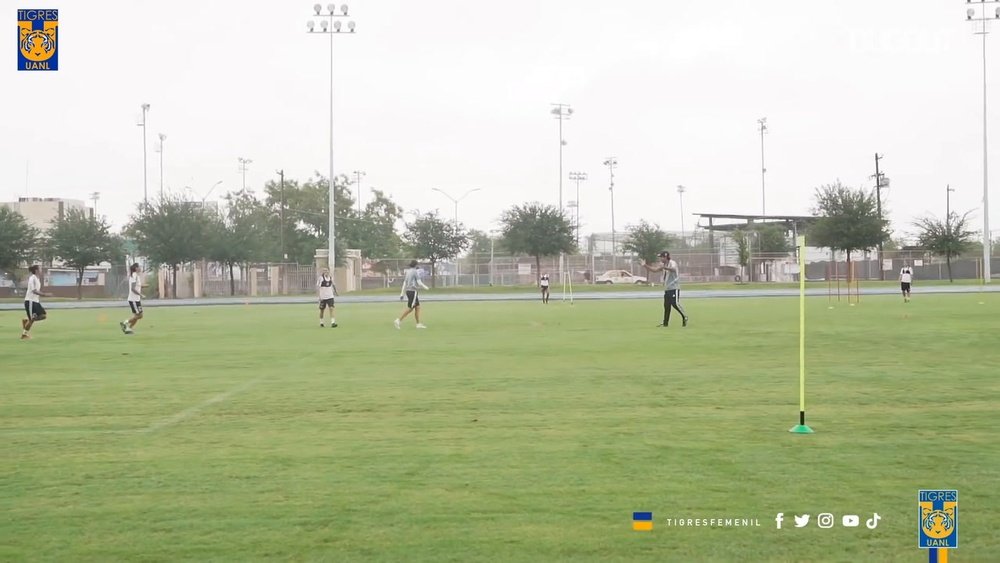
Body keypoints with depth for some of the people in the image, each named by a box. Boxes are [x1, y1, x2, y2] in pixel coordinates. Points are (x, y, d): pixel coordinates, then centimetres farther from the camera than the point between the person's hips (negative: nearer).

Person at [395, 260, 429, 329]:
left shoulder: (407, 272, 13)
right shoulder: (415, 272, -10)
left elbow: (404, 284, 14)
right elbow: (419, 283, -12)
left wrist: (402, 294, 15)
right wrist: (426, 287, 5)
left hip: (408, 291, 9)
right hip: (412, 291, -9)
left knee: (417, 307, 12)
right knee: (410, 308, -9)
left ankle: (418, 324, 12)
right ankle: (398, 320, -17)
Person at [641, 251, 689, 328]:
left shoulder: (672, 263, -13)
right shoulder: (663, 265, 13)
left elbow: (673, 269, -36)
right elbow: (654, 269, 17)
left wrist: (664, 267, -54)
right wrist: (645, 266, 5)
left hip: (674, 288, -8)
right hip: (666, 289, 8)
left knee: (675, 303, -15)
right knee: (666, 306, 8)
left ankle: (685, 317, 2)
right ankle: (665, 323, 12)